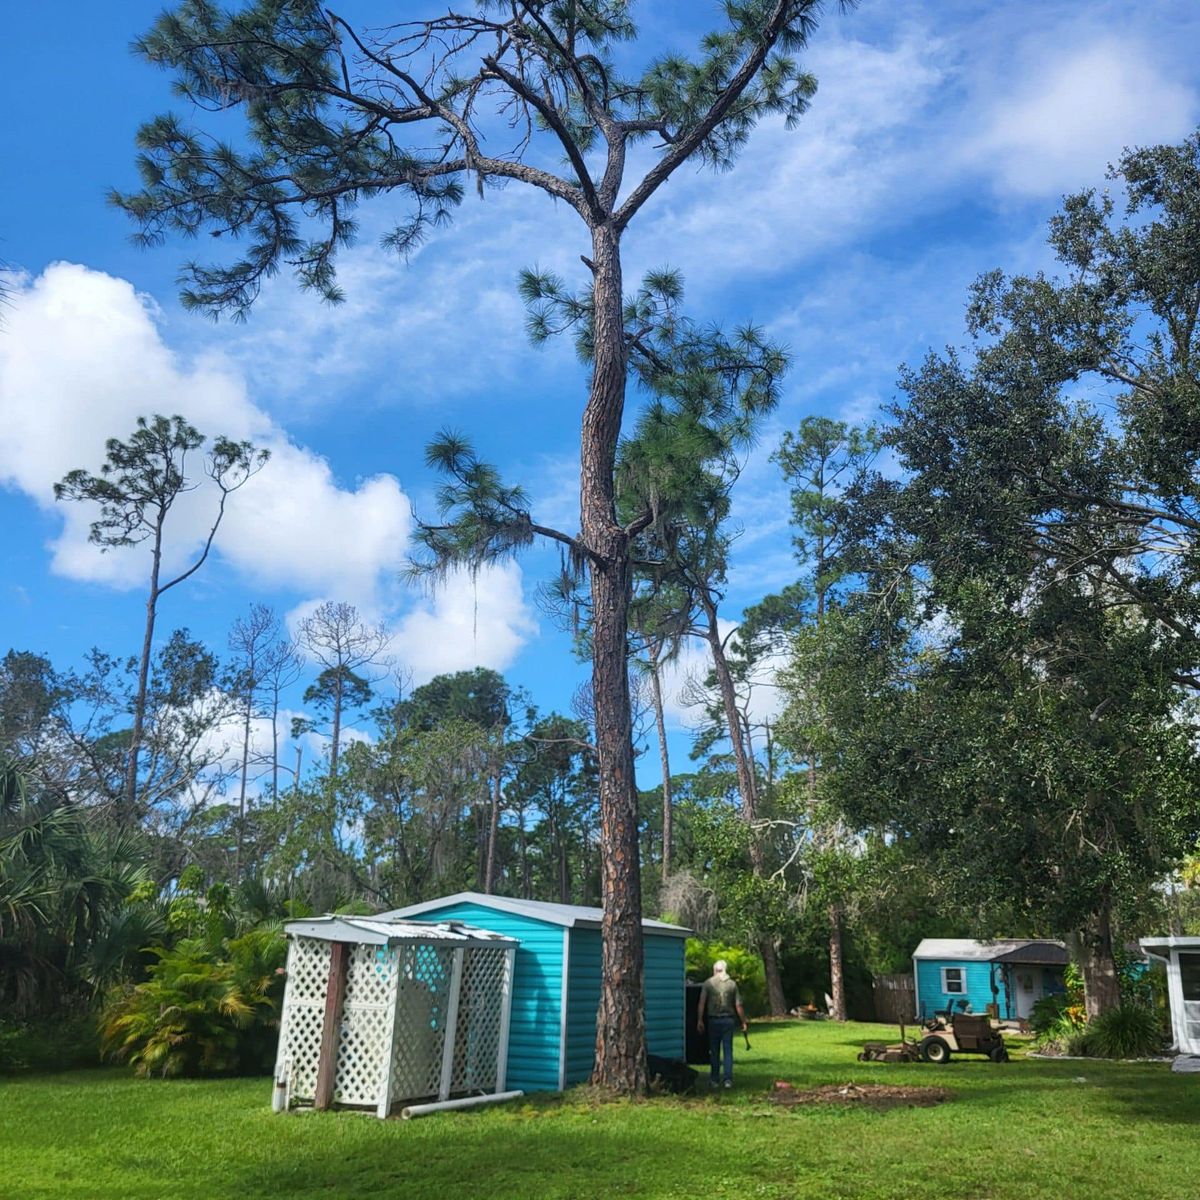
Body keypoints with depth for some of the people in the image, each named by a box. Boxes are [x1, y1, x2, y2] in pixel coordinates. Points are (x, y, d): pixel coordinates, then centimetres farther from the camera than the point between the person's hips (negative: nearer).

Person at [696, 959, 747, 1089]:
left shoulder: (708, 983, -3)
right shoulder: (732, 984, 1)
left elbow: (702, 1003, -8)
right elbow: (738, 1006, 0)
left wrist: (699, 1020, -4)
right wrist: (743, 1022, 7)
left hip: (713, 1020, 0)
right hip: (728, 1020, 1)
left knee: (714, 1050, 9)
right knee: (728, 1050, 5)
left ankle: (715, 1079, 13)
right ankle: (728, 1079, -1)